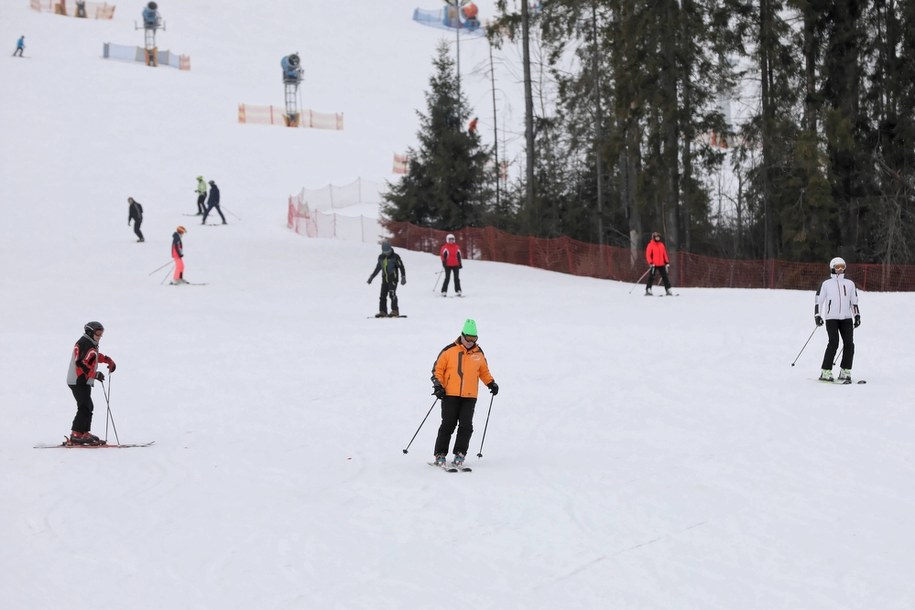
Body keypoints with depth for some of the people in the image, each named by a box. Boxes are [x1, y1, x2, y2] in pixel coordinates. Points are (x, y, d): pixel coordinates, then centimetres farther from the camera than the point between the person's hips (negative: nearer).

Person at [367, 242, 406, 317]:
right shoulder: (381, 257, 11)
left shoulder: (395, 257, -5)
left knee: (392, 294, -17)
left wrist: (403, 277, -13)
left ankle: (395, 311, -13)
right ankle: (383, 312, 6)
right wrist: (372, 277, 25)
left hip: (393, 278, -6)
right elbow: (378, 268, 23)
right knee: (383, 295, 1)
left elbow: (401, 267, -5)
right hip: (385, 279, 6)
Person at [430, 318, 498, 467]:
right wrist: (437, 384, -7)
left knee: (466, 426, -4)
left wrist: (491, 383, 10)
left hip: (470, 396, 3)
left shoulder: (479, 354, 10)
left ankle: (460, 454, 5)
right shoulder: (449, 350, 0)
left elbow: (484, 371, 24)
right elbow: (438, 369, 4)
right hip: (450, 394, -3)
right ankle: (440, 454, 1)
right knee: (448, 425, -4)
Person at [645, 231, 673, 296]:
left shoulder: (661, 245, 12)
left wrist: (667, 262, 9)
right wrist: (650, 263, -19)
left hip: (661, 264, 5)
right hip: (654, 265, -5)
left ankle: (668, 290, 7)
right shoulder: (651, 245, -4)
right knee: (651, 277, -6)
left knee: (665, 277, 4)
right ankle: (648, 290, -3)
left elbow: (664, 254, 16)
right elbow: (648, 255, -8)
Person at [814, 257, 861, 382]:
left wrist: (857, 316, 11)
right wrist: (817, 316, -5)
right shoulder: (826, 284, 6)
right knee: (833, 343, -17)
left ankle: (845, 372, 1)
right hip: (831, 318, -4)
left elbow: (854, 301, 21)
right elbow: (818, 300, 5)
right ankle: (826, 372, -15)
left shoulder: (849, 284, 15)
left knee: (849, 343, -7)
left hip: (846, 318, 4)